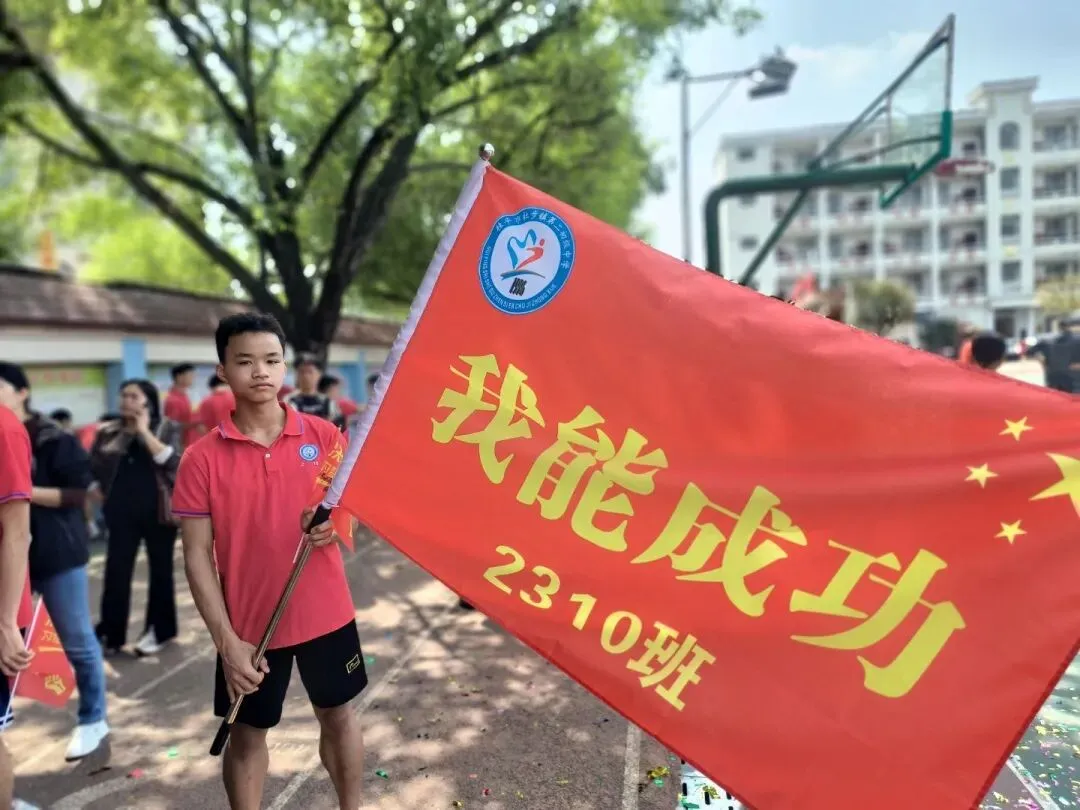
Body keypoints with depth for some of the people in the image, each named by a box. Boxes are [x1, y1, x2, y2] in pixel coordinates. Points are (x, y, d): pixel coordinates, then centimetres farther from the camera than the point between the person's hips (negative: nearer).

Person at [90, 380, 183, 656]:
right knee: (116, 571, 0)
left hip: (158, 509, -2)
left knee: (160, 570, 8)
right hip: (122, 512, 2)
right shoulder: (108, 433, 7)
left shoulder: (167, 429, -1)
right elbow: (93, 468, 8)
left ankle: (158, 630, 21)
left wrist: (144, 431, -15)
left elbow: (172, 462, -17)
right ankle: (110, 634, 10)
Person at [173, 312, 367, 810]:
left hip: (327, 614, 2)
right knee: (247, 733, 15)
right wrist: (227, 640, -14)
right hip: (249, 626, -1)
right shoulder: (202, 459, -9)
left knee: (338, 715, 19)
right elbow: (197, 557, -8)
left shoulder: (324, 435, -5)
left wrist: (334, 525, -19)